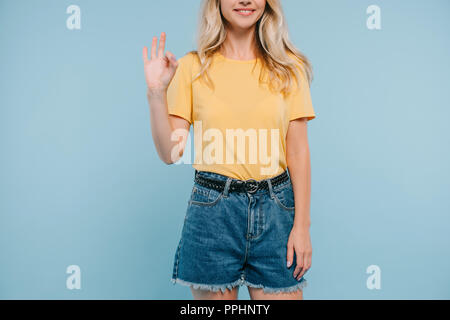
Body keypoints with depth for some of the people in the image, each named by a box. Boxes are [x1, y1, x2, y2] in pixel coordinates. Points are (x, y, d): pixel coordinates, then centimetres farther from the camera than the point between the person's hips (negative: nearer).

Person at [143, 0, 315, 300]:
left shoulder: (287, 67, 5)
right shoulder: (192, 66, 3)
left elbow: (298, 152, 3)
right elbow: (170, 153, -1)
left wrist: (302, 225, -1)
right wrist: (156, 94, -12)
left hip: (275, 208, 1)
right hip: (211, 209, 0)